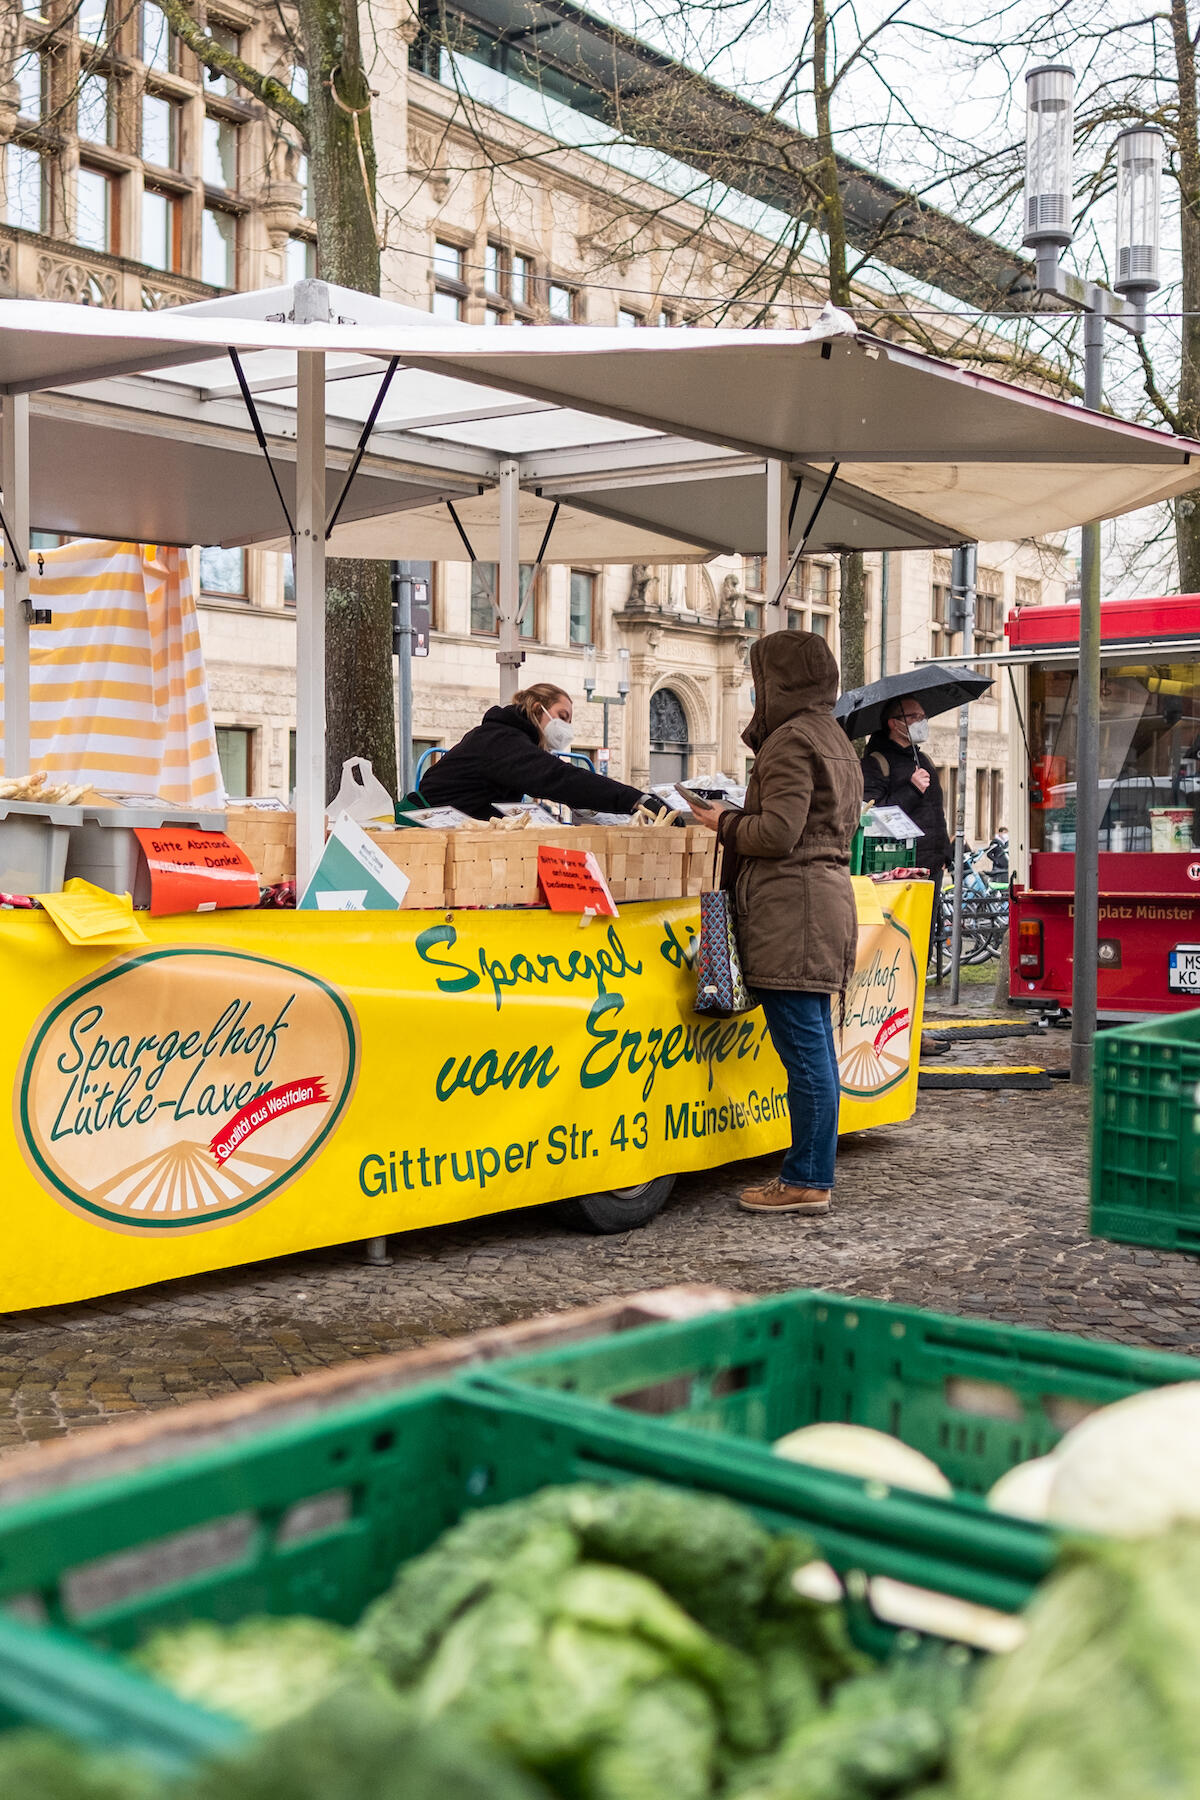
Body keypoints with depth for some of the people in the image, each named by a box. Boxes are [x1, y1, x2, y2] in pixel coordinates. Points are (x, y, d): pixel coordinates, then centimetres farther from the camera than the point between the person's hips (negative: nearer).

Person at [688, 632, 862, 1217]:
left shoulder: (792, 740, -10)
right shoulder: (833, 739, 21)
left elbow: (779, 833, -19)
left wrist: (727, 824, -2)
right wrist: (739, 820, 18)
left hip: (793, 909, -11)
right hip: (827, 892, 11)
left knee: (804, 1049, -7)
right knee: (815, 1048, 12)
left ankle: (807, 1181, -3)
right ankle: (810, 1172, 19)